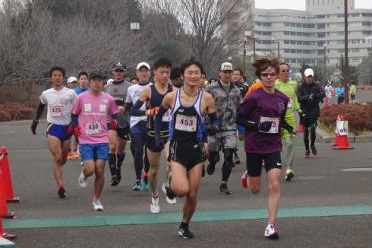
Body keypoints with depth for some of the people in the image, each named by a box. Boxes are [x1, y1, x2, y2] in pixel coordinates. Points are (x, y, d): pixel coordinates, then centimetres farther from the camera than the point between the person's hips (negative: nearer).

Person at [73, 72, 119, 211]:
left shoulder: (108, 99, 3)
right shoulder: (81, 97, 1)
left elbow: (114, 113, 18)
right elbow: (74, 114, 12)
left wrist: (114, 121, -2)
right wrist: (76, 126, -3)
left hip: (102, 141, 1)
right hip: (86, 140, -1)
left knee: (100, 171, -2)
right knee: (90, 169, -14)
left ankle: (96, 200, 14)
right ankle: (84, 175, 25)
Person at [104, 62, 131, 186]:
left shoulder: (129, 87, 1)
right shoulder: (107, 88, 12)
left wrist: (124, 108, -19)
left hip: (124, 121, -1)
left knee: (121, 148, 12)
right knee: (112, 146, -17)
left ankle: (118, 169, 37)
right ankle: (113, 175, -17)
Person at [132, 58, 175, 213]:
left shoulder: (174, 91, 0)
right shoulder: (148, 90, -4)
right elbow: (134, 111, -5)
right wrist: (148, 112, -21)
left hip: (170, 133, 0)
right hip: (153, 134, 0)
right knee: (154, 168, 14)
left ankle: (167, 186, 0)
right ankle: (154, 197, 38)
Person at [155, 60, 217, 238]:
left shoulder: (206, 98, -5)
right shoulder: (171, 96, -3)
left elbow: (214, 120, 3)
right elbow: (159, 115, 13)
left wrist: (213, 128, -19)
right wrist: (157, 136, 3)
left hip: (196, 149, 1)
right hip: (177, 148, -1)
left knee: (192, 195, 6)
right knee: (182, 189, -22)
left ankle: (184, 225, 30)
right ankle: (171, 186, 15)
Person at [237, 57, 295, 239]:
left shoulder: (282, 99, 4)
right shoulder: (254, 97, -12)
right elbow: (240, 118, -8)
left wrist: (286, 126, -1)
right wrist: (257, 125, -22)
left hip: (273, 146, 3)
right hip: (254, 146, -3)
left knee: (274, 185, -12)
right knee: (255, 190, 10)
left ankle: (271, 226, -6)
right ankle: (248, 175, 48)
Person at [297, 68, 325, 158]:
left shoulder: (317, 86, 5)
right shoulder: (301, 87, 3)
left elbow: (323, 94, -11)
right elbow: (299, 98, -10)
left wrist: (314, 96, -27)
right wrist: (308, 97, -25)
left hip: (314, 111, 0)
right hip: (304, 111, 1)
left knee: (313, 129, -12)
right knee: (305, 131, 4)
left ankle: (312, 145, 15)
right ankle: (307, 150, 17)